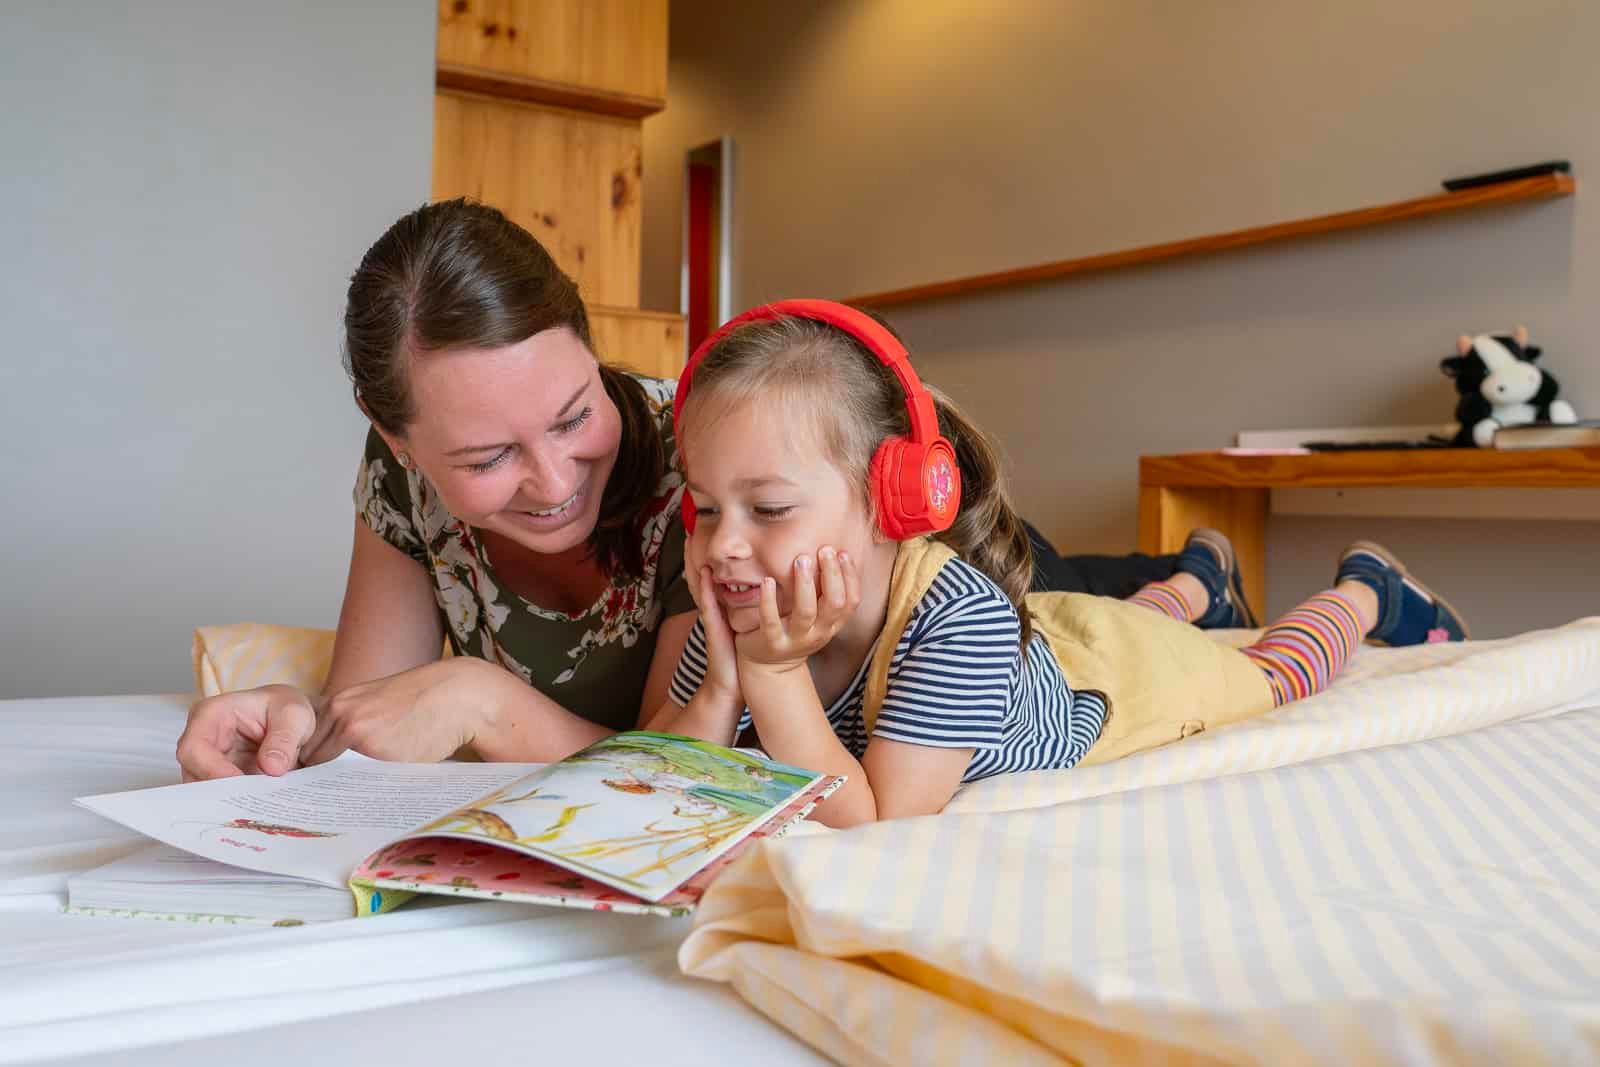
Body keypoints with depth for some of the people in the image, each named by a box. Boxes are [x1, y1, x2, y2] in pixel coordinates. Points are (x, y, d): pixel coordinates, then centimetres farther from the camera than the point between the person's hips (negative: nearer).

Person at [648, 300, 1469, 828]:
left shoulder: (956, 614, -48)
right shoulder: (742, 613, -32)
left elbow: (874, 829, -48)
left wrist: (775, 673, -55)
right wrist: (720, 688, -48)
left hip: (1126, 672, -5)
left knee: (1269, 679, 24)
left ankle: (1365, 590, 51)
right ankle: (1189, 585, 68)